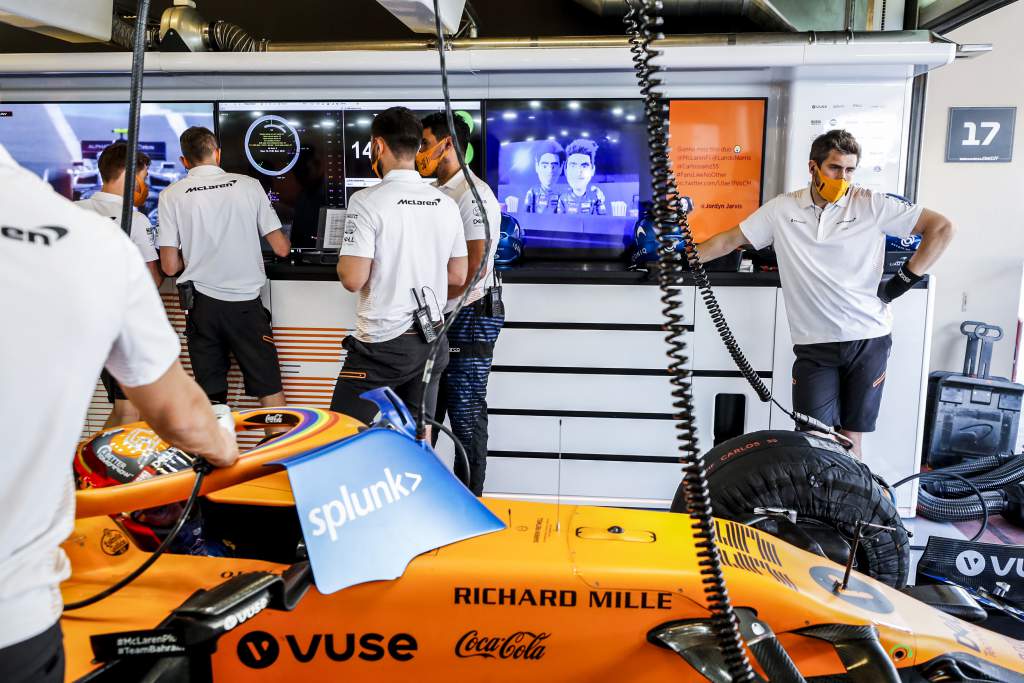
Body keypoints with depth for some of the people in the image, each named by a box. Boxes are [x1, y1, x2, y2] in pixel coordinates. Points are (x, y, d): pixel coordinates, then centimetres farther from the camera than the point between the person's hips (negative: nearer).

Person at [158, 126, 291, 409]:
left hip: (202, 304, 1)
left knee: (211, 397, 9)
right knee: (270, 391, 6)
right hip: (246, 303, 0)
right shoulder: (249, 185, 1)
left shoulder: (171, 195, 1)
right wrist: (286, 242, 24)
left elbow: (170, 266, -1)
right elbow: (281, 248, 1)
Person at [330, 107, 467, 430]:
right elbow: (458, 276, 11)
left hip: (382, 345, -6)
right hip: (431, 341, 6)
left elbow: (353, 279, -16)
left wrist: (343, 258, 5)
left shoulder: (367, 201, -13)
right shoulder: (447, 203, 5)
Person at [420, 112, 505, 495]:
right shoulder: (436, 194, 14)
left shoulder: (473, 195, -13)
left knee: (466, 413, 1)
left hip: (468, 317, -9)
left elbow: (474, 269, -20)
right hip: (436, 319, 9)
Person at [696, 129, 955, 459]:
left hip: (868, 341, -1)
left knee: (850, 438, 8)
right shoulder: (781, 209, 2)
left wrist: (906, 279, -5)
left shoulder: (873, 205, -3)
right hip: (814, 346, 1)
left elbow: (942, 227, 0)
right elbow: (730, 240, 8)